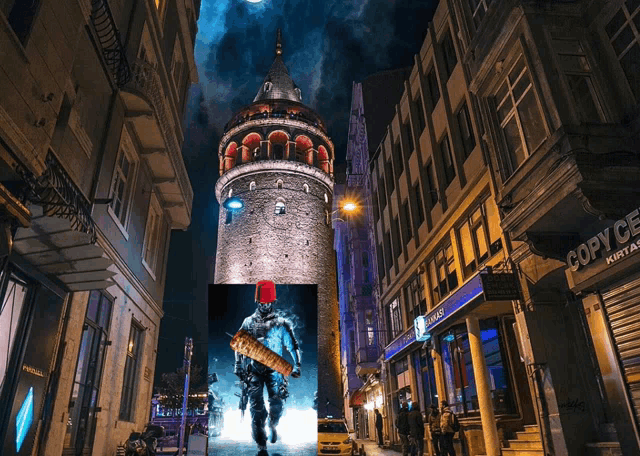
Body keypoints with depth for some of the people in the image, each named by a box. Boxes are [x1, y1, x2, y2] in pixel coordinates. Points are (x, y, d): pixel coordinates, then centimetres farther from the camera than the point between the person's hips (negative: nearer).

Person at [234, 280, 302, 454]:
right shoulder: (248, 323, 4)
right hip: (254, 370, 1)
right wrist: (239, 367, 9)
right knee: (256, 408, -3)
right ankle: (261, 446, 9)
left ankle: (272, 426, 32)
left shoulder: (281, 323, -1)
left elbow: (293, 345, 1)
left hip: (274, 369, -1)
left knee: (276, 404, -3)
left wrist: (297, 365, -7)